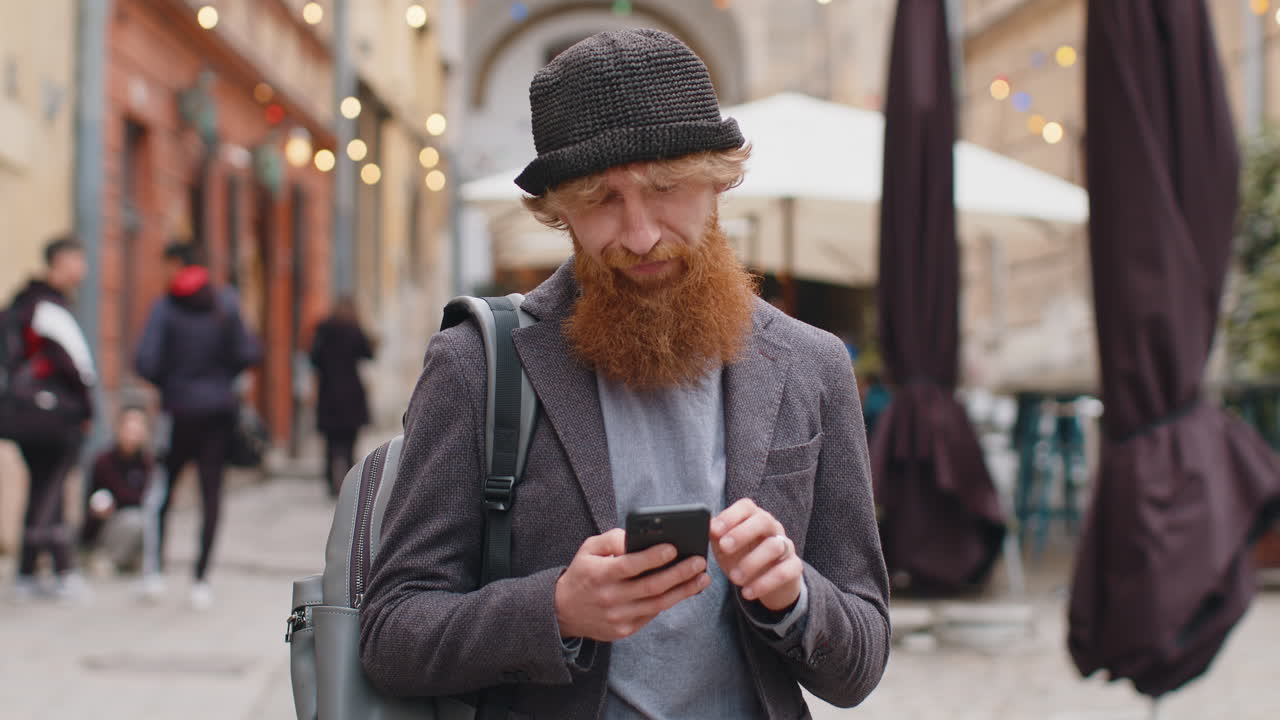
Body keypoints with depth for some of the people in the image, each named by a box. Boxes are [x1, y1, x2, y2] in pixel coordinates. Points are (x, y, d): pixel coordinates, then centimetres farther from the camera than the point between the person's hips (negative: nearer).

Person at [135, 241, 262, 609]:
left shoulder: (166, 307, -7)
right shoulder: (226, 303, 1)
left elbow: (146, 362, -15)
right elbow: (249, 353, -3)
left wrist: (166, 382, 5)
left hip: (180, 410, -2)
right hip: (220, 409, 2)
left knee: (162, 491, 13)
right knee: (211, 492, 3)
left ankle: (157, 569, 9)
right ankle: (201, 580, 0)